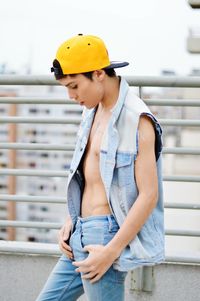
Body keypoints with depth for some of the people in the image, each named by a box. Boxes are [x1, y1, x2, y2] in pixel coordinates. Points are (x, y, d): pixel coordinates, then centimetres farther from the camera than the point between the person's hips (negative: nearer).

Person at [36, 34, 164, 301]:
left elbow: (149, 195, -19)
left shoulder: (136, 120, -16)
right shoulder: (92, 111, 11)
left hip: (106, 235, -9)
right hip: (80, 237, 9)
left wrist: (111, 251, -20)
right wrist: (71, 220, 8)